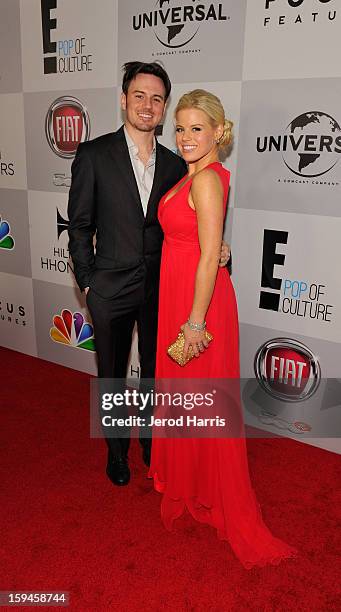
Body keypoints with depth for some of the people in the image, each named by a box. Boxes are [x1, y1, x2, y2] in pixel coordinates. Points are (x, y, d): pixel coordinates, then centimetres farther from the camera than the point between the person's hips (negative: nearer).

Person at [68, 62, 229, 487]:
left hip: (161, 288, 3)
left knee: (156, 373, 17)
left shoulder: (175, 164, 3)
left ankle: (152, 443, 41)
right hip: (111, 289, -2)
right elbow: (79, 225, -4)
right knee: (113, 375, 15)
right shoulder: (94, 155, -7)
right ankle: (117, 450, 38)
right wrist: (87, 281, -5)